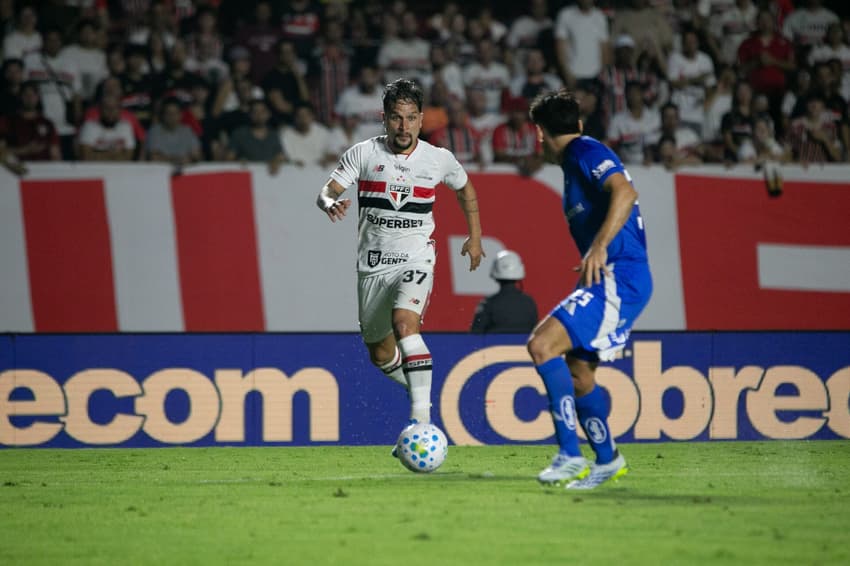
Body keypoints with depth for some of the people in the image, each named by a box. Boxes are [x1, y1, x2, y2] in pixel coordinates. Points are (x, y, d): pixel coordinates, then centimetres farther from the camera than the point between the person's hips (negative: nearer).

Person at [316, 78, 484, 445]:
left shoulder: (439, 159, -1)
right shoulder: (363, 153, -4)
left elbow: (464, 188, 20)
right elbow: (327, 191, -8)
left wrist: (474, 237, 20)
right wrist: (330, 204, -32)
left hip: (415, 260, -3)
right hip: (373, 265, 3)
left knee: (404, 321, -31)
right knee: (380, 355, 11)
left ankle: (422, 417, -36)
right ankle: (422, 393, 41)